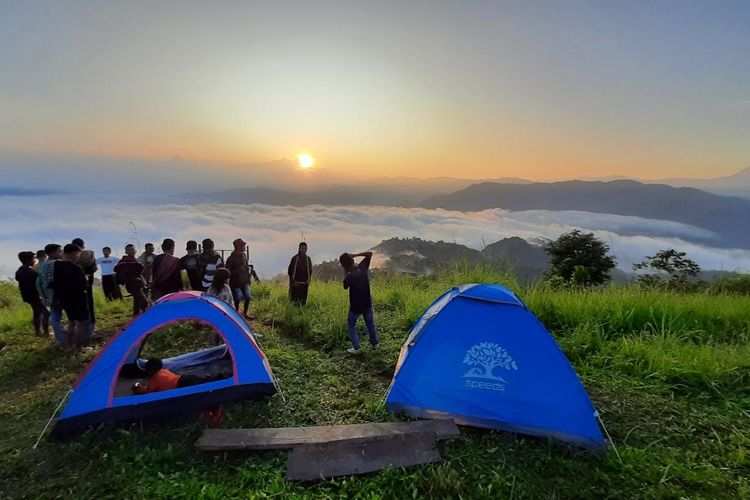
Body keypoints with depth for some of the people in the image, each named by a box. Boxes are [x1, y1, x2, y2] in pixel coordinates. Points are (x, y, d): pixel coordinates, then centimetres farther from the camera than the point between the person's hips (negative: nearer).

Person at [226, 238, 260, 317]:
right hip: (236, 283, -6)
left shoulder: (244, 255, 4)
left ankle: (245, 314, 25)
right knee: (237, 299, 5)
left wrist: (255, 275, 16)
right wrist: (239, 270, -26)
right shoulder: (231, 259, -17)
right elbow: (227, 272, -15)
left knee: (248, 298, 8)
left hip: (245, 281, 6)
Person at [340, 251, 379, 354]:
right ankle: (374, 343, 38)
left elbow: (345, 287, -5)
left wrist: (346, 274, -5)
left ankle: (356, 348, 19)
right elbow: (370, 254, 1)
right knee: (370, 324, 24)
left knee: (352, 326, 17)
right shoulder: (362, 267, -14)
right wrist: (355, 255, -5)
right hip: (367, 303, 5)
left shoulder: (349, 276, -27)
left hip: (356, 306, -5)